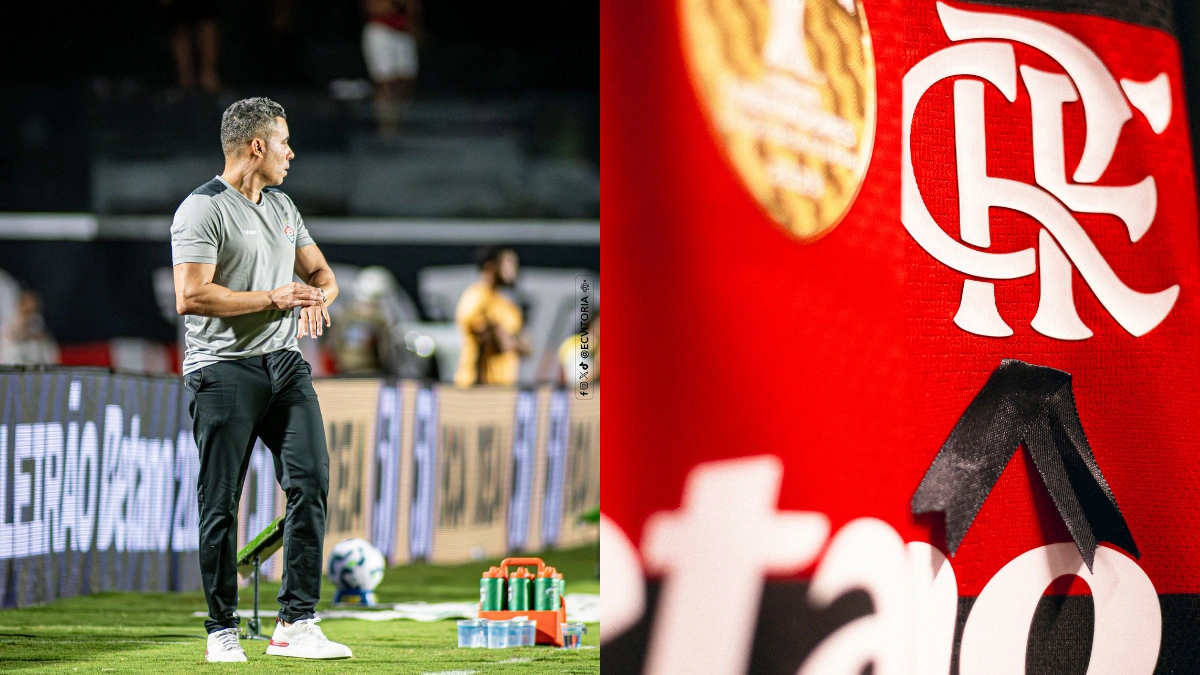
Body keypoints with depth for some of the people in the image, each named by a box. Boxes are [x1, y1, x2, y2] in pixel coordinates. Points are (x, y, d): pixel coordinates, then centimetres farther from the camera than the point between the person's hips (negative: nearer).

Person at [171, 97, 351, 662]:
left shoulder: (282, 207, 18)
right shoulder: (202, 210, -8)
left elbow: (320, 272, 25)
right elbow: (191, 297, -17)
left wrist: (319, 296, 0)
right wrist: (274, 299, -13)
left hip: (284, 363, 7)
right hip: (224, 370, -7)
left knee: (311, 480, -7)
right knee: (220, 503, -2)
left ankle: (296, 623, -6)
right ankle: (222, 629, 7)